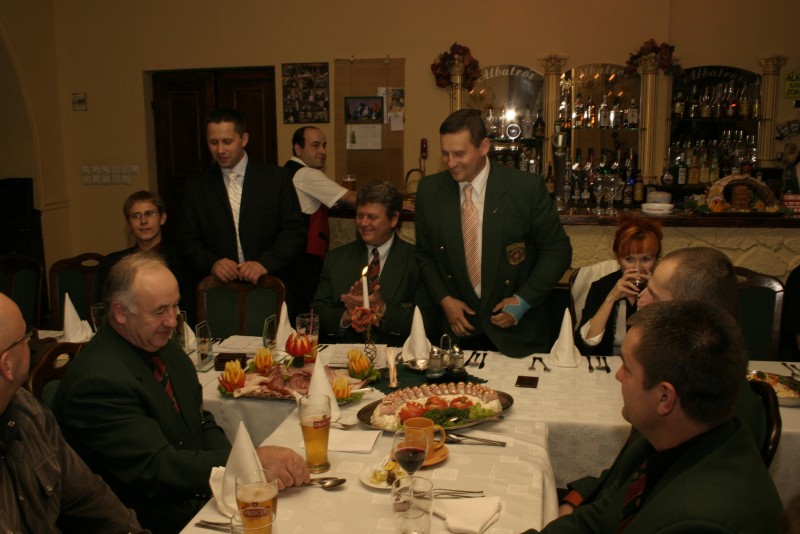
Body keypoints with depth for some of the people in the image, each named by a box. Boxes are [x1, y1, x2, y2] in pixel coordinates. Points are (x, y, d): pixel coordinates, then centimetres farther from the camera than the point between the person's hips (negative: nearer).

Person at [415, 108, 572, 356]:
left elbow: (557, 250, -4)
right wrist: (444, 299, -6)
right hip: (458, 328, 2)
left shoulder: (528, 187, -12)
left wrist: (523, 300, -12)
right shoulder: (429, 190, -3)